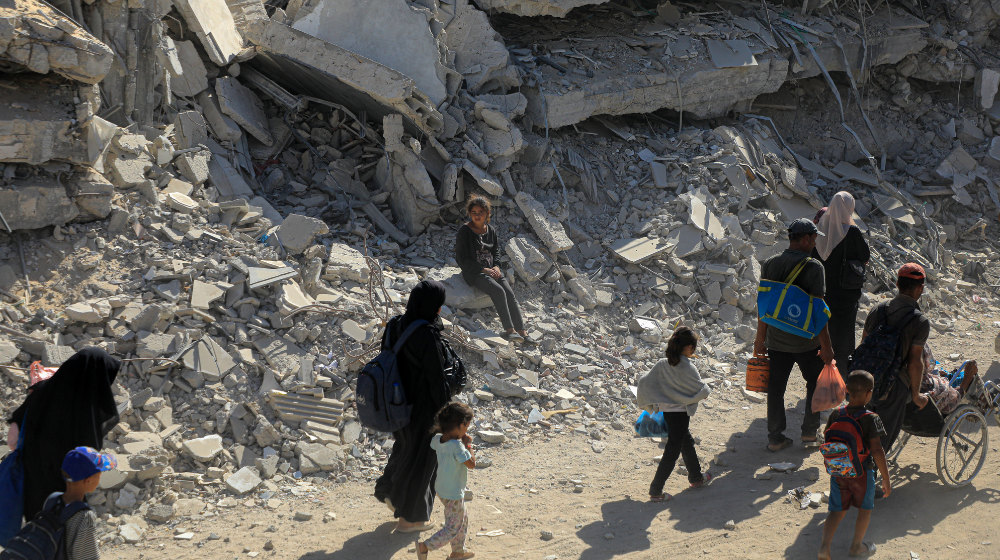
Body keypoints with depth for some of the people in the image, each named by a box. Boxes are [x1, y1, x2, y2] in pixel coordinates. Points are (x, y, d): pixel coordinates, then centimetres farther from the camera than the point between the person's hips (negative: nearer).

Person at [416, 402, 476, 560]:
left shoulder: (437, 439, -7)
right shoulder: (456, 446, -30)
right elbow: (471, 464, -23)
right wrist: (468, 445, -12)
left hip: (441, 489, 9)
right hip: (454, 494, -9)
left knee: (463, 519, 25)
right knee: (453, 528, 4)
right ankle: (424, 547, -1)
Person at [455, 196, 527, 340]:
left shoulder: (491, 230, 12)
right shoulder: (464, 231, -5)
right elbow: (462, 259, -8)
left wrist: (496, 267, -1)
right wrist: (483, 270, -14)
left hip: (491, 270, 6)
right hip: (473, 272, -6)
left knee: (510, 294, -15)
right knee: (499, 291, -28)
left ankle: (521, 331, -15)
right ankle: (509, 329, -28)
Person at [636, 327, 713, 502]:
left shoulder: (662, 364, -5)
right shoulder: (688, 369, -20)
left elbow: (644, 382, -4)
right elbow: (702, 391, -14)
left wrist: (648, 404, 10)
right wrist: (707, 389, 10)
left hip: (666, 410, 7)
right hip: (681, 413, -7)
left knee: (687, 442, 25)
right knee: (672, 451, 1)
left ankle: (696, 477, 42)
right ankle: (655, 491, 1)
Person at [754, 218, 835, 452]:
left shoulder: (769, 264, 0)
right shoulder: (813, 267, -14)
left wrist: (760, 338, 12)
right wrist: (826, 347, -11)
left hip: (776, 339, 4)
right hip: (806, 341, -4)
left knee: (776, 388, 10)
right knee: (815, 384, 17)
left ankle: (775, 437, 14)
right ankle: (809, 431, 21)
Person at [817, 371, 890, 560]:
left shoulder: (835, 415, -3)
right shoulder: (870, 419, -18)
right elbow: (877, 451, -19)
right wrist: (886, 479, -12)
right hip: (862, 472, -4)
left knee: (837, 510, 13)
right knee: (865, 509, 20)